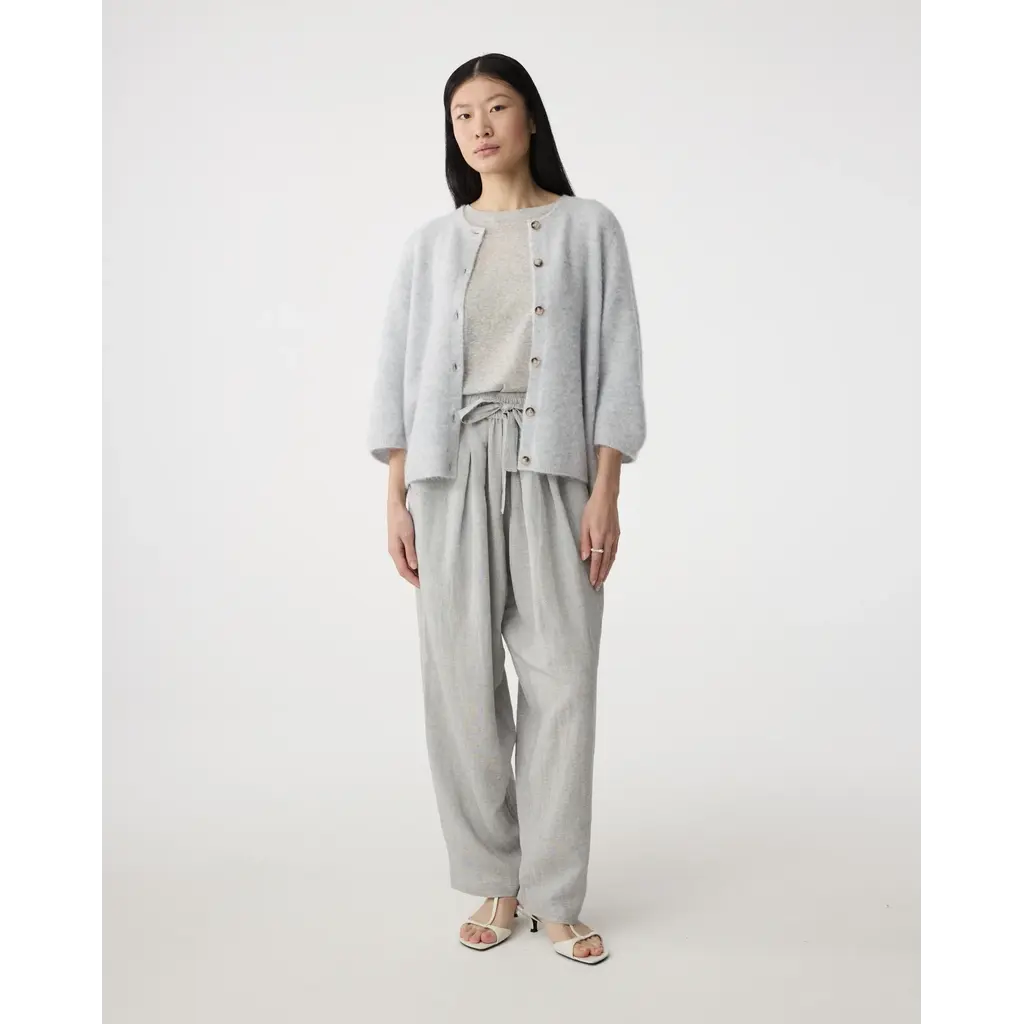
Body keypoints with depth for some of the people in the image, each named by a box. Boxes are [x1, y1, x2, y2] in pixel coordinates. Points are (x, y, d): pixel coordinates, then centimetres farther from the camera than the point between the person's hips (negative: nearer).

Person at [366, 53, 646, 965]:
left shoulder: (588, 227, 8)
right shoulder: (432, 242, 12)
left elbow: (616, 363, 2)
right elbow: (399, 372, 10)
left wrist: (606, 494, -6)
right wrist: (396, 499, 2)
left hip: (552, 469, -1)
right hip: (450, 469, 2)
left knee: (561, 677, -4)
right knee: (461, 679, 1)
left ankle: (554, 898, 10)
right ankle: (497, 885, 16)